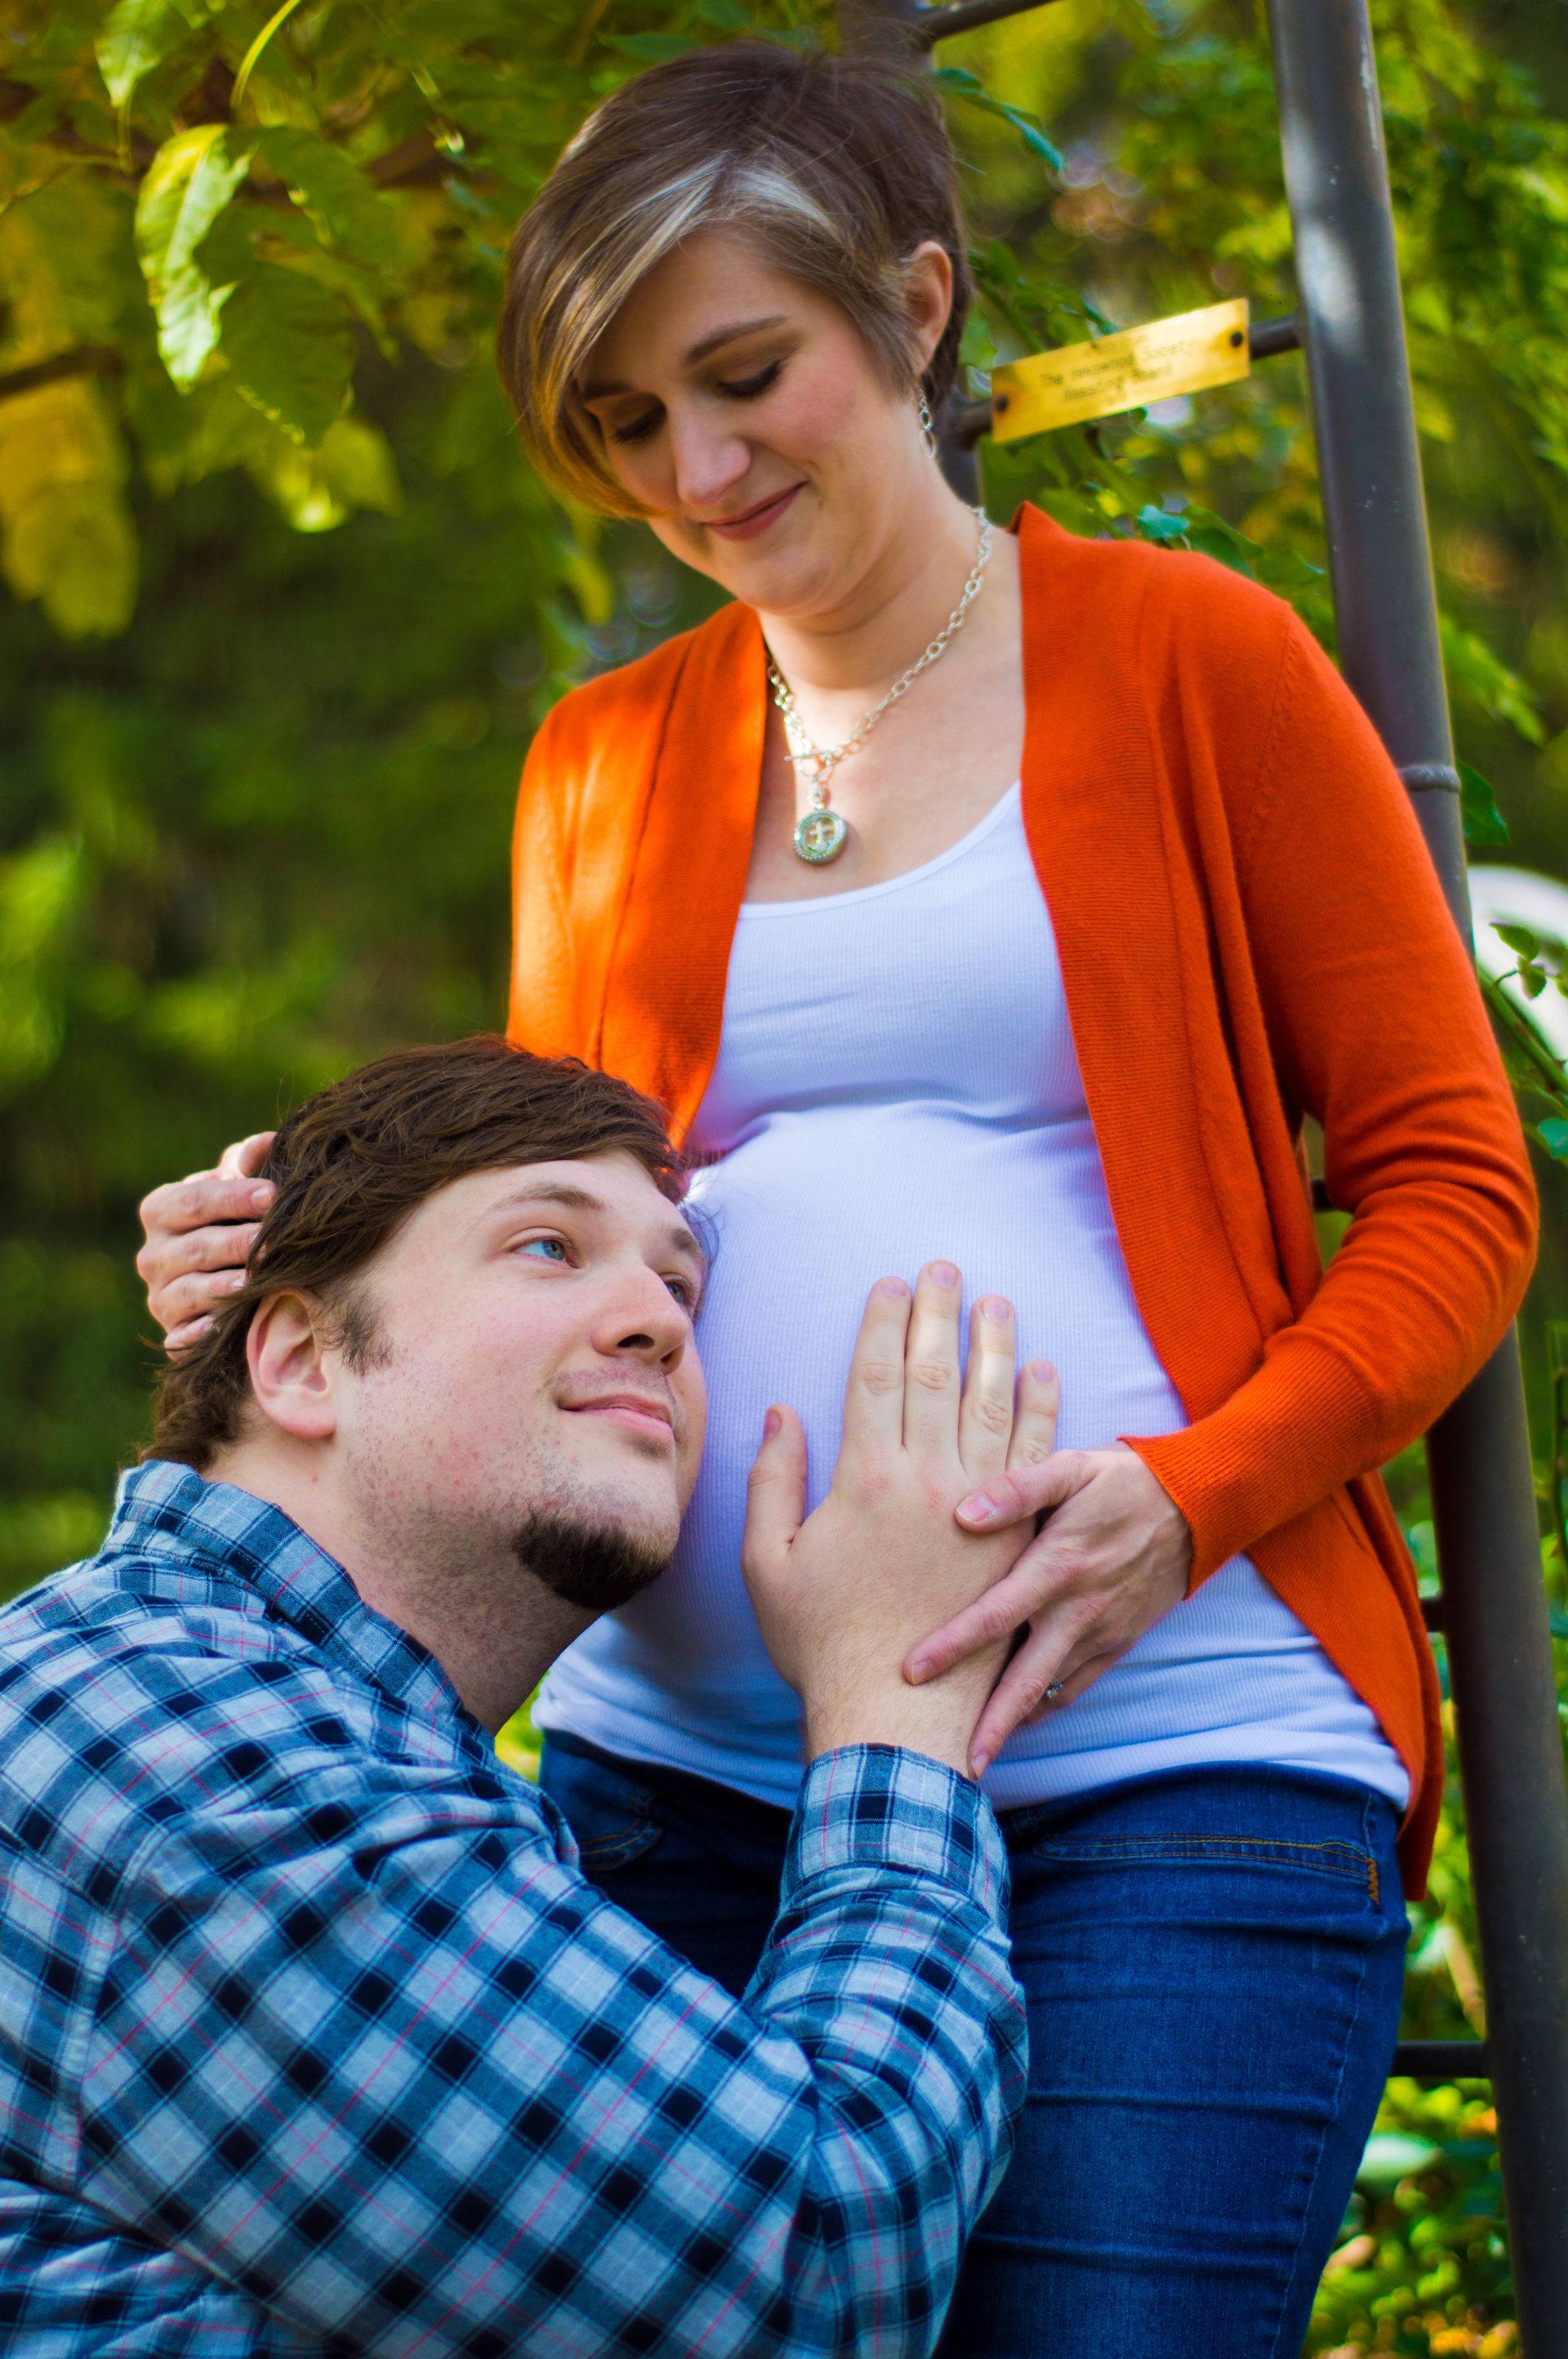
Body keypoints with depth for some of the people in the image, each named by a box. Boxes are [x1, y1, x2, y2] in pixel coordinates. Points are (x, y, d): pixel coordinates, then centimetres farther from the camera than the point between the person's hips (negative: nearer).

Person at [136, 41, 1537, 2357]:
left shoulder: (1184, 657, 5)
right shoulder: (596, 761, 17)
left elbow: (1453, 1182, 3)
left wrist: (1188, 1498, -13)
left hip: (1170, 1764, -4)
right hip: (680, 1768, 4)